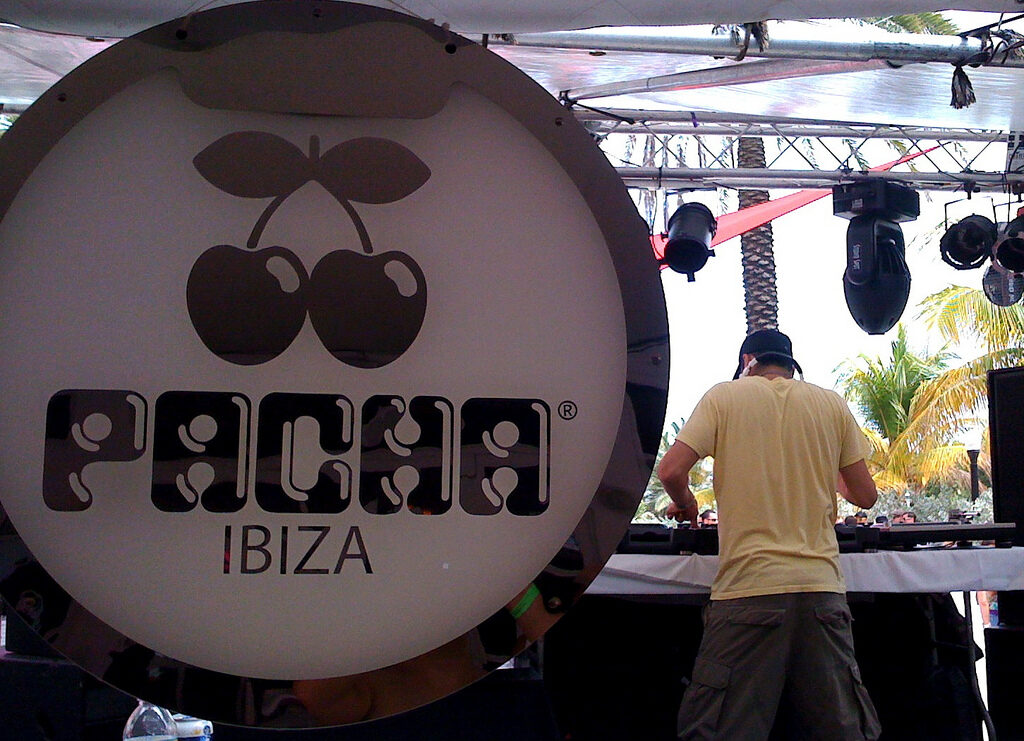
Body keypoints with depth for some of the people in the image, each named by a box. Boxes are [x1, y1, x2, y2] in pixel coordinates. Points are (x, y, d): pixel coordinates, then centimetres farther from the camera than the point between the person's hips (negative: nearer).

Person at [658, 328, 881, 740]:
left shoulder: (725, 396, 5)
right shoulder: (832, 405, 13)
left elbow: (671, 471, -5)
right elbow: (865, 496, 15)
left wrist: (684, 503, 17)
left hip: (748, 586, -3)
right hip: (822, 586, 3)